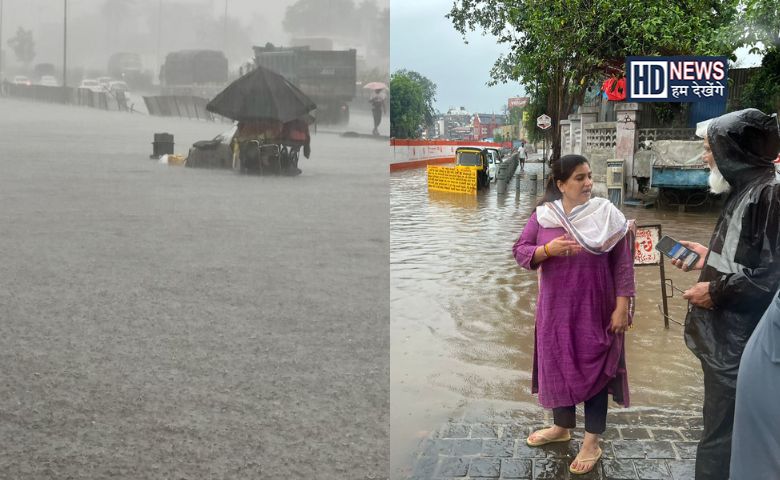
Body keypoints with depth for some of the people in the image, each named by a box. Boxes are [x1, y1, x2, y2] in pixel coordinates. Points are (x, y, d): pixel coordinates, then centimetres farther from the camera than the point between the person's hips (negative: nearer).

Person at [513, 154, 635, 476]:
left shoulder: (607, 214, -10)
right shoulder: (543, 216, -3)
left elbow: (622, 263, -8)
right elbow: (520, 252, -1)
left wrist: (622, 306, -11)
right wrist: (548, 249, -21)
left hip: (595, 308, -3)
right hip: (555, 307, 3)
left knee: (593, 368, 6)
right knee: (556, 365, 15)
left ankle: (592, 442, 18)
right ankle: (561, 426, 36)